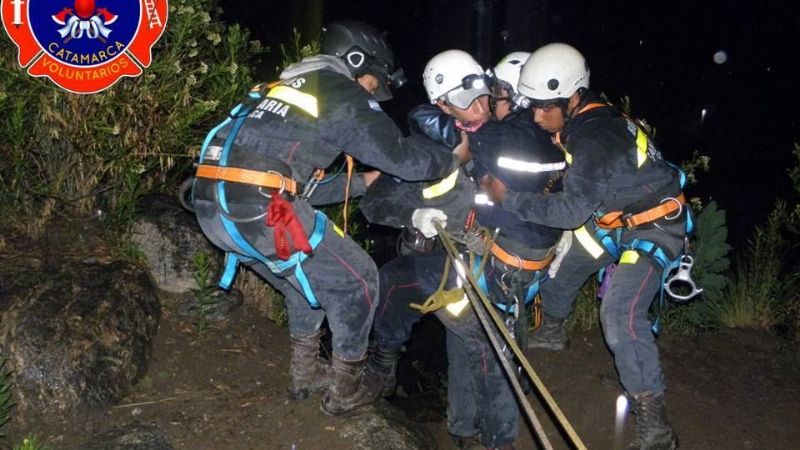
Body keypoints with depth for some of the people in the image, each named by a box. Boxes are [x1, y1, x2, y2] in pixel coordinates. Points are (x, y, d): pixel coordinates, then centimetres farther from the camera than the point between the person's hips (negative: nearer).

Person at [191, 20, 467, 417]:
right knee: (356, 281, 10)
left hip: (213, 206, 9)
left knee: (307, 276, 30)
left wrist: (361, 182, 33)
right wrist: (454, 159, 22)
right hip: (261, 210, -9)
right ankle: (344, 392, 23)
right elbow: (404, 158, 4)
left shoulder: (289, 87, 27)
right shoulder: (346, 95, 3)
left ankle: (305, 374, 40)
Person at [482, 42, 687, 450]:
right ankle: (552, 330, 49)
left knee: (620, 316, -24)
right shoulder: (582, 123, -4)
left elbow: (572, 210, -34)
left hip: (652, 228, -10)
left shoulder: (595, 139, -32)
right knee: (560, 259, 22)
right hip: (614, 220, 10)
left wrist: (508, 198, -30)